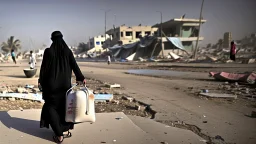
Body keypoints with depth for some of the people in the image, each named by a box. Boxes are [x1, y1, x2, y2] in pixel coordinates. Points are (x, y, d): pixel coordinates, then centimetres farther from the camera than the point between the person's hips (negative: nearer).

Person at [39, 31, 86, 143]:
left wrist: (40, 81, 8)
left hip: (52, 84, -3)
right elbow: (75, 66, -1)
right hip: (65, 83, 3)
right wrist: (81, 78, 10)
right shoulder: (67, 51, -2)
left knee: (51, 108, 8)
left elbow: (44, 67, -6)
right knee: (65, 106, 18)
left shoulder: (48, 51, -9)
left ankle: (59, 135, 3)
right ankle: (66, 130, 23)